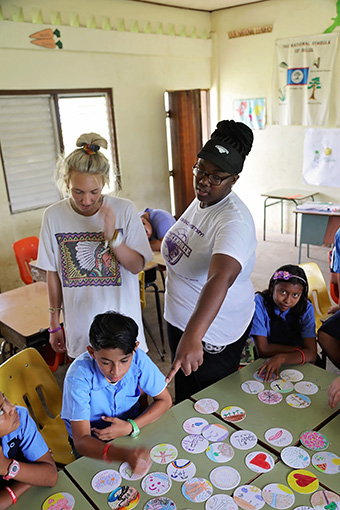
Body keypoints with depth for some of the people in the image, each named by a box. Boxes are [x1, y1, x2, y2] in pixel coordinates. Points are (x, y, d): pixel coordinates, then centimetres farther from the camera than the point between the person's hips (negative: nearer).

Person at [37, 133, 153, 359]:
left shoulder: (124, 210, -13)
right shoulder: (53, 216, -8)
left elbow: (137, 266, -8)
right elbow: (53, 273, 2)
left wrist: (113, 237, -25)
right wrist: (54, 324, 7)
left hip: (121, 323, -1)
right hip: (79, 326, 1)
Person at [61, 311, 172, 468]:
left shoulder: (139, 360, -23)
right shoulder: (79, 376, -31)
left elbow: (164, 400, -8)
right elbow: (81, 440, -34)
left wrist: (131, 426, -22)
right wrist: (126, 454, -51)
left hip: (130, 431, 2)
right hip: (92, 442, -2)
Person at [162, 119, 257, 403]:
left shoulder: (234, 220, -30)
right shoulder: (201, 200, -1)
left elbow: (220, 279, -46)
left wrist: (192, 338, -57)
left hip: (214, 328, -8)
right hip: (179, 318, 8)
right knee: (182, 391, 27)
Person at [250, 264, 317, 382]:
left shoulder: (306, 308, -8)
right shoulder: (259, 302, -15)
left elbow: (311, 354, -17)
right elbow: (262, 349, -19)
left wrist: (282, 357, -34)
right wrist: (301, 349, -16)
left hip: (296, 365, 3)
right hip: (265, 364, -3)